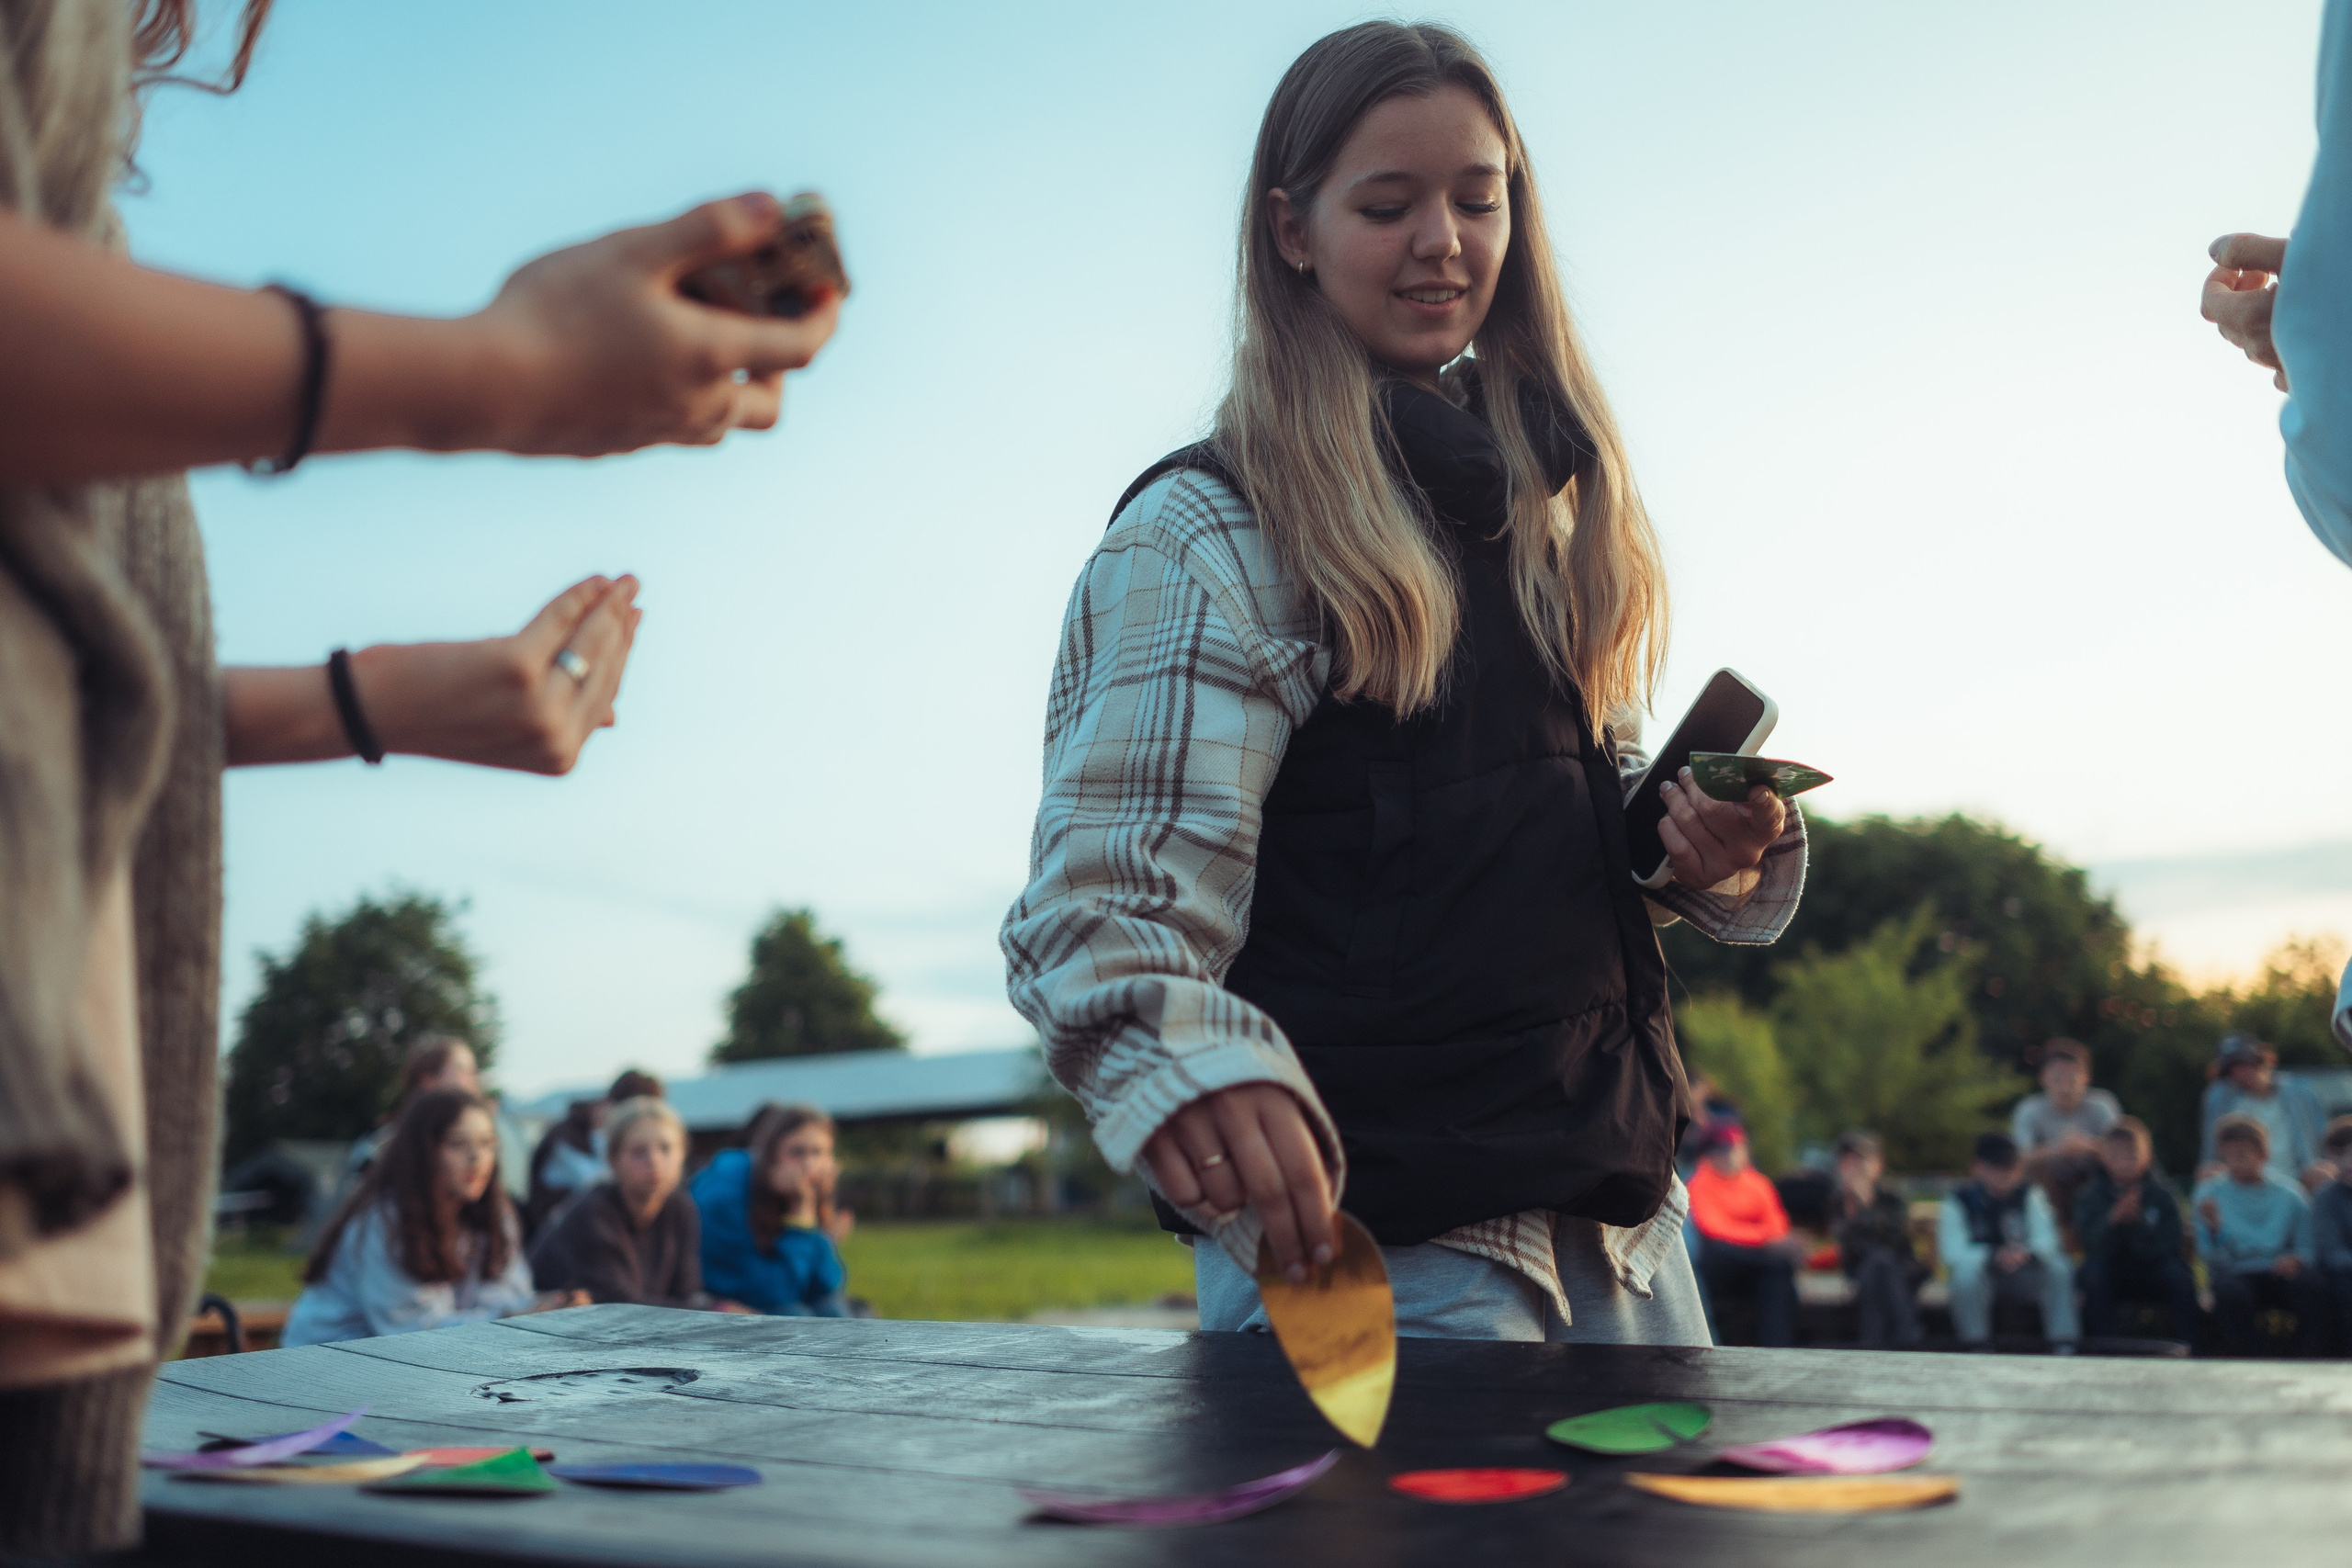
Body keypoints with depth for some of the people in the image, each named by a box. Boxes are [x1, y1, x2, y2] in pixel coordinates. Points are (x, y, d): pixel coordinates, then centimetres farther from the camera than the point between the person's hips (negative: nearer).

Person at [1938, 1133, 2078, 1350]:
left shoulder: (2029, 1196, -1)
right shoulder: (1956, 1204, -10)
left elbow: (2045, 1237, -12)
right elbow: (1952, 1251, -21)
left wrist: (2026, 1251, -37)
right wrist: (1993, 1256, -38)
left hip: (2023, 1279, 2)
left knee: (2059, 1267, -24)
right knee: (1966, 1270, -35)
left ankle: (2064, 1346, -19)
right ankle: (1977, 1347, -23)